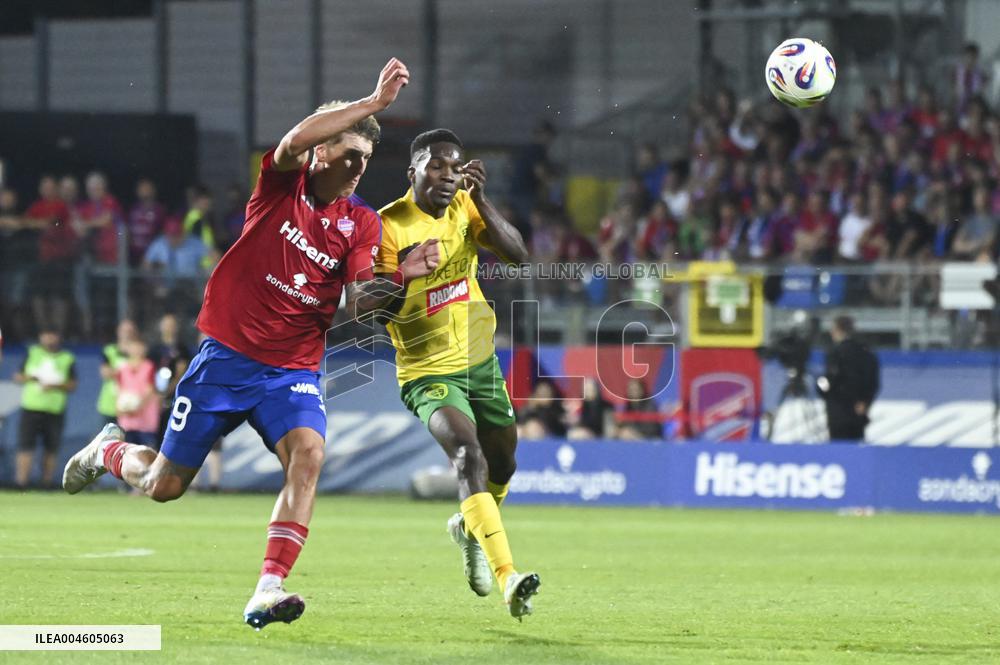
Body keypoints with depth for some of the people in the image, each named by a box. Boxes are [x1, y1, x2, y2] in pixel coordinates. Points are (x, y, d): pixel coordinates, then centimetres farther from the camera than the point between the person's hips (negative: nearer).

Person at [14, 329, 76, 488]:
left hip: (55, 411, 0)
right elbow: (18, 377, 11)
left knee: (51, 449, 2)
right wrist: (29, 378, -9)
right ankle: (20, 482, -12)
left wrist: (56, 385, -14)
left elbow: (73, 385, 2)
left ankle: (46, 483, 10)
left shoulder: (67, 359, 7)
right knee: (26, 446, -10)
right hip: (31, 408, 0)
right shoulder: (32, 353, 11)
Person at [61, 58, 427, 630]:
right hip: (227, 356, -2)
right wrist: (372, 103, -33)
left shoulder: (361, 222, 1)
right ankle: (109, 451, 44)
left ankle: (268, 591, -31)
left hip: (294, 370, 2)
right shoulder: (283, 182, -5)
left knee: (307, 454, -29)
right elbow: (297, 140, -29)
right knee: (164, 486, 8)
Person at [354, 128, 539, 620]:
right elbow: (359, 305, -15)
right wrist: (383, 295, -38)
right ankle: (507, 578, -39)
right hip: (427, 372, -6)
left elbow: (517, 255, -15)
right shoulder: (389, 225, -15)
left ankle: (468, 528, 53)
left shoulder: (465, 207, -1)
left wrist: (480, 200, -25)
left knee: (502, 463, 18)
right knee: (468, 454, -28)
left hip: (480, 360, 6)